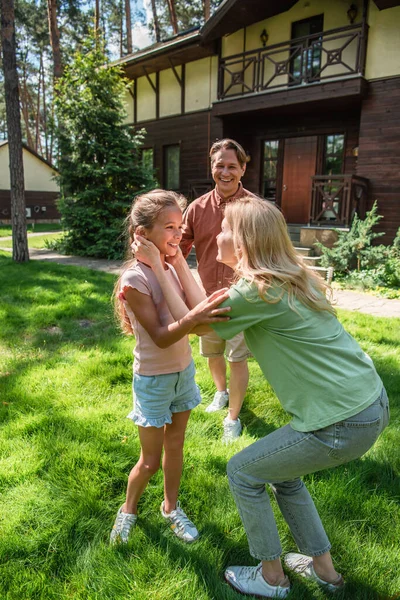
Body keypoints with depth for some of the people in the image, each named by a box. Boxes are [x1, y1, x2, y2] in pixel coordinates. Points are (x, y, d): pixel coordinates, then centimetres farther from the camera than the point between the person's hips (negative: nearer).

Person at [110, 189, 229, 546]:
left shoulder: (174, 268, -3)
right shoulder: (135, 279, -23)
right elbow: (160, 337, -28)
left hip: (184, 370, 6)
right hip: (153, 379, -5)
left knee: (175, 446, 20)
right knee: (150, 460, 10)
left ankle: (171, 507, 43)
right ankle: (128, 510, 39)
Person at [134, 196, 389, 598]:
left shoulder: (258, 291, -20)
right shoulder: (290, 277, 8)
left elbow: (192, 321, -7)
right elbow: (208, 308, 13)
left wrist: (158, 267, -1)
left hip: (344, 422, -9)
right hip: (371, 402, 9)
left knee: (242, 472, 9)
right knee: (282, 472, 26)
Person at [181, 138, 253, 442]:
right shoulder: (198, 208, -2)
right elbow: (179, 249, -2)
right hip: (207, 296, 4)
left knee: (238, 358, 4)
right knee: (211, 353, 21)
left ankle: (233, 417, 26)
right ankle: (221, 391, 51)